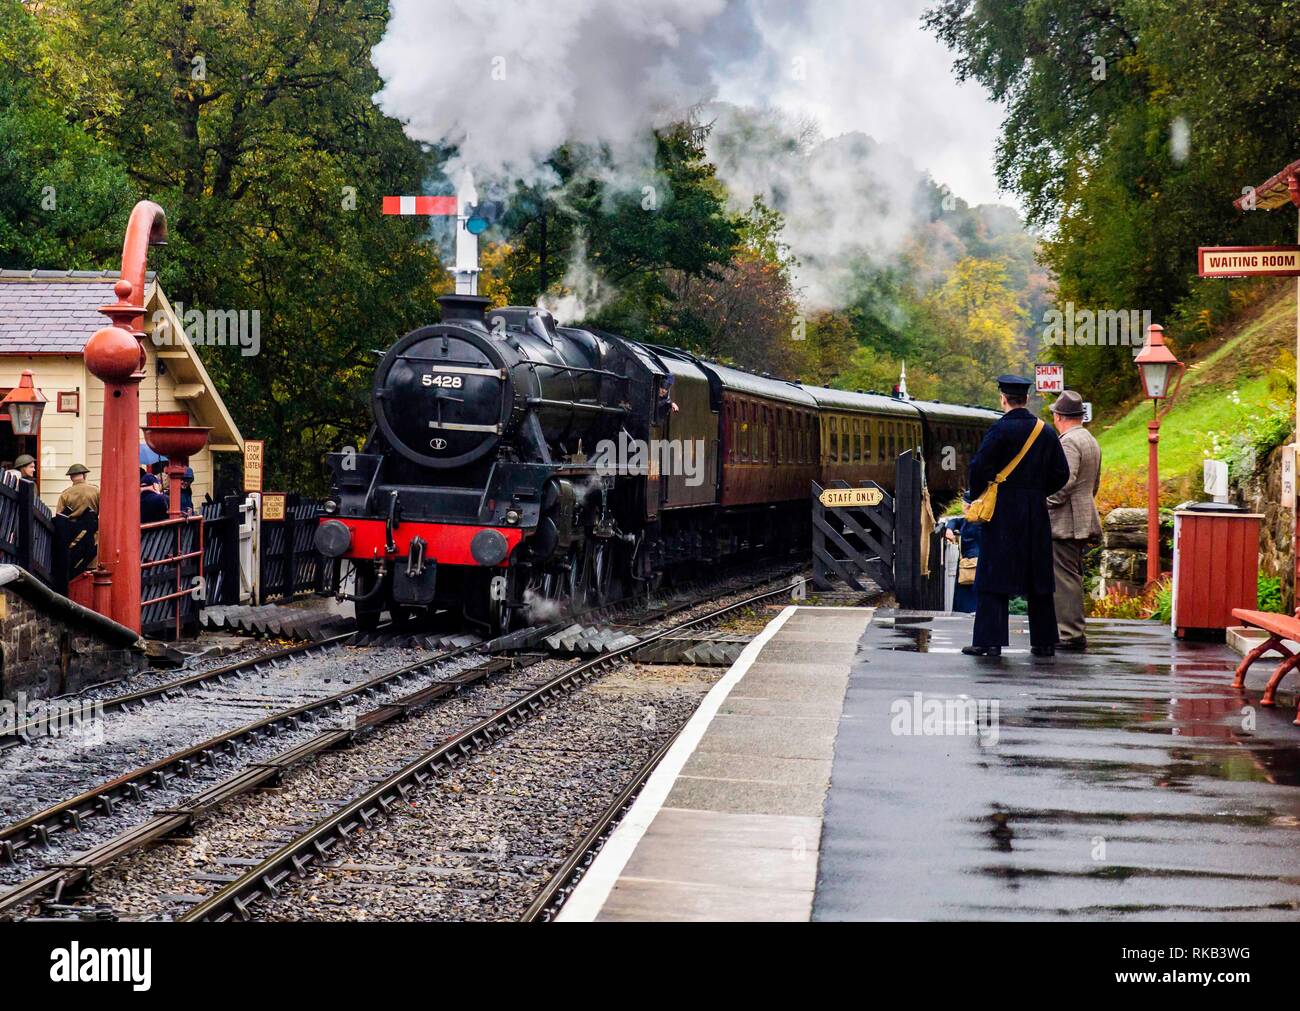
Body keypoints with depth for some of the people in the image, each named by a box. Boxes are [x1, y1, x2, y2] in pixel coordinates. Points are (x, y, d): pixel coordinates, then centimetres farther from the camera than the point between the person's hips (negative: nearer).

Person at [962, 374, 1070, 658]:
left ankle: (989, 641, -8)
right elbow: (1061, 473, 8)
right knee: (1038, 578, 11)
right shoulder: (1045, 431, 5)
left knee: (993, 576, -2)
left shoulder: (1001, 429, -10)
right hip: (1036, 514, 5)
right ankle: (1044, 642, 14)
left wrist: (975, 497, -1)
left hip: (1003, 511, -5)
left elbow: (979, 465, -17)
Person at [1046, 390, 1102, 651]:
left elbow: (1065, 481, -24)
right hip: (1083, 519, 10)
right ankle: (1074, 631, 17)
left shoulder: (1068, 442, -15)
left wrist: (1046, 503, -13)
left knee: (1066, 578, -8)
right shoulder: (1091, 441, 17)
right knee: (1072, 577, 14)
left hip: (1065, 522, -10)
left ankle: (1072, 634, -9)